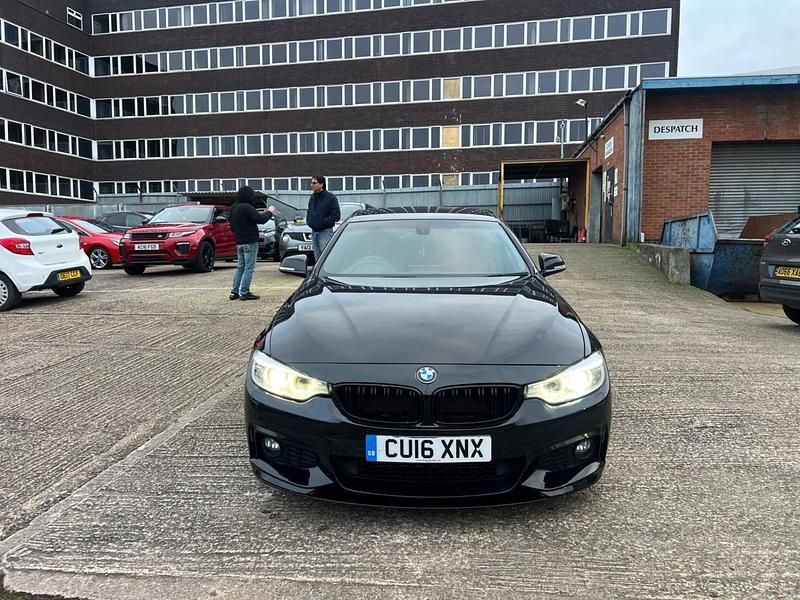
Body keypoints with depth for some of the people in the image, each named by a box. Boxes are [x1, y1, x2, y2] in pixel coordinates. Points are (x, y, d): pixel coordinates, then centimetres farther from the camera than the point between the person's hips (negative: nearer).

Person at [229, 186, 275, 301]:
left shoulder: (234, 208, 12)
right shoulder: (247, 207, -17)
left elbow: (232, 227, 18)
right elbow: (260, 219, -22)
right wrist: (269, 212, -6)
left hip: (239, 242, 9)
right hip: (250, 242, -9)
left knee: (240, 267, 15)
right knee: (249, 268, -4)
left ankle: (234, 292, 14)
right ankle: (244, 293, -3)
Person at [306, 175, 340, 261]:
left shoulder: (330, 198, -9)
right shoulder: (312, 197, 13)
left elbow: (336, 216, -13)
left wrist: (323, 222, -18)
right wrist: (308, 220, 6)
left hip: (325, 232, -7)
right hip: (314, 232, 7)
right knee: (317, 259, 13)